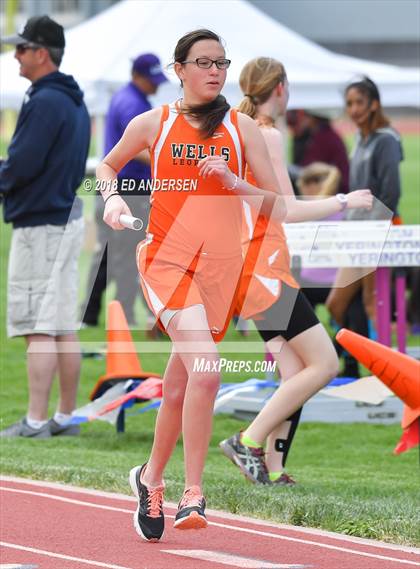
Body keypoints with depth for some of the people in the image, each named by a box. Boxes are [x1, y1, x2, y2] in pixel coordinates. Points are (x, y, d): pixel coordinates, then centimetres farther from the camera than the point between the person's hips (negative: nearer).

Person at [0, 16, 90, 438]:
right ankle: (65, 418, 14)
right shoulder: (74, 102, 15)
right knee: (64, 328, 11)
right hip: (67, 217, 10)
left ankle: (35, 421, -11)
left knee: (38, 328, -9)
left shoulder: (44, 102, -16)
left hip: (39, 226, -10)